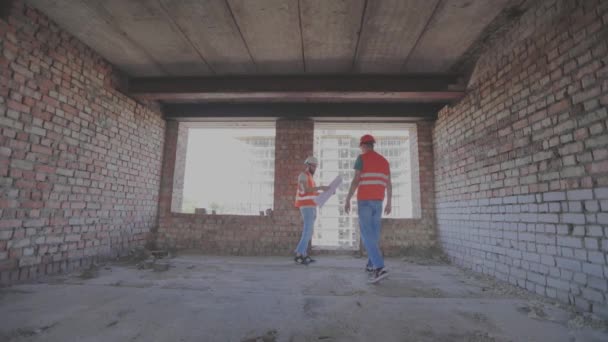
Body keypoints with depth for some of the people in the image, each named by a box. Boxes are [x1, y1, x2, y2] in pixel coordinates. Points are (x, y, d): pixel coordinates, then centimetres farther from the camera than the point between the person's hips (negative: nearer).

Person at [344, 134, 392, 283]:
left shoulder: (361, 158, -6)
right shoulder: (384, 161, 13)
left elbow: (355, 180, -15)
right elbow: (389, 184, 13)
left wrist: (347, 200, -12)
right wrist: (389, 203, 20)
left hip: (364, 201, -6)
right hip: (378, 201, 6)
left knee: (367, 235, -9)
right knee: (374, 234, 16)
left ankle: (380, 268, -20)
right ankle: (372, 265, 24)